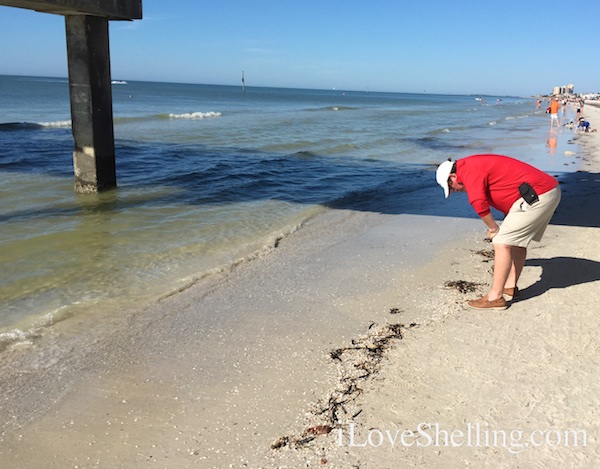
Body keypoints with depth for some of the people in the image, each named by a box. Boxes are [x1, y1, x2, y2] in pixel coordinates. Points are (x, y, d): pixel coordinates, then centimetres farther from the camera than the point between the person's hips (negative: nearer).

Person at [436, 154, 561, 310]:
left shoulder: (469, 170, -8)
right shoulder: (479, 165, 23)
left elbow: (479, 202, -23)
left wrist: (493, 229, -7)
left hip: (537, 196, -11)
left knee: (502, 243, -7)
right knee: (517, 240, 21)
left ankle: (495, 297, -2)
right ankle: (510, 287, 29)